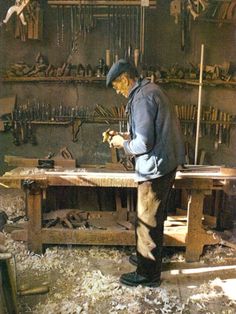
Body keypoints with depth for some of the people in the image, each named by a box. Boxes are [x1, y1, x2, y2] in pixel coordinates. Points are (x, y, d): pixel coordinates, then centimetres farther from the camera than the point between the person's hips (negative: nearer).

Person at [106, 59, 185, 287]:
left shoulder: (141, 98, -20)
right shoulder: (150, 89, 13)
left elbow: (144, 144, -24)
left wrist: (123, 144, -6)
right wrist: (127, 136, 12)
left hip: (155, 168, -10)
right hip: (166, 163, 10)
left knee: (147, 221, 3)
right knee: (155, 217, 22)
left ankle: (148, 274, 18)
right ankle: (150, 258, 39)